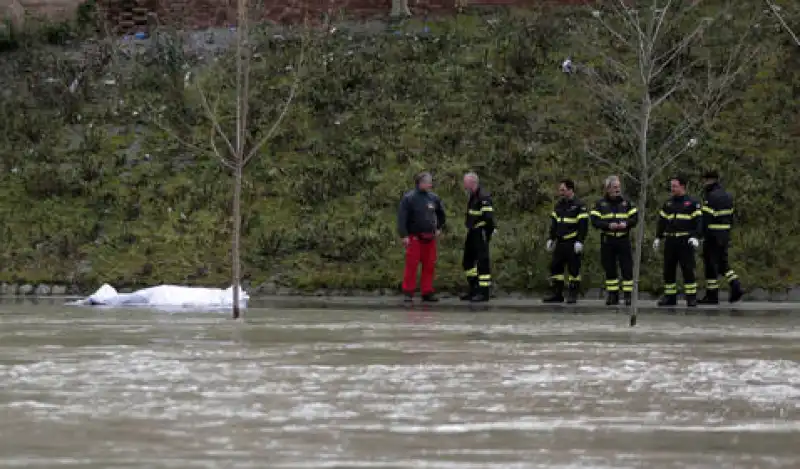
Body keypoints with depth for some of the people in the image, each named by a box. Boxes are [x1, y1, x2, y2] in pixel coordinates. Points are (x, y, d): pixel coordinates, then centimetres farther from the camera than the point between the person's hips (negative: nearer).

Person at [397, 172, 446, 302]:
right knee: (411, 265, -6)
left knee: (429, 266, 5)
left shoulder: (433, 198, 9)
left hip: (429, 237, 5)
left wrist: (439, 228, 20)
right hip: (414, 237, -5)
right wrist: (404, 235, -16)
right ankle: (408, 293, 0)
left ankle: (427, 293, 11)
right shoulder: (409, 198, -7)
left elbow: (441, 213, 27)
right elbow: (401, 218, -11)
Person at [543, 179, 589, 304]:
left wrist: (579, 241, -18)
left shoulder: (579, 206, -6)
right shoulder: (559, 205, 15)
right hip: (560, 243, 7)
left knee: (573, 269, -4)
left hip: (572, 244, -7)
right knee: (555, 267, 5)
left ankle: (573, 295, 1)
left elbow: (583, 224, -11)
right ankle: (557, 294, 10)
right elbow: (554, 223, 21)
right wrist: (551, 239, 15)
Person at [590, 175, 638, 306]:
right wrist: (608, 225, -20)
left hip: (623, 240, 0)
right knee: (609, 269, 5)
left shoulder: (626, 202, 8)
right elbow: (594, 221, -5)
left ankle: (628, 295, -1)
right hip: (607, 240, 0)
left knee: (627, 268, -4)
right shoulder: (600, 204, 4)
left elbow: (635, 218, 4)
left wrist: (626, 223, -16)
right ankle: (613, 295, 13)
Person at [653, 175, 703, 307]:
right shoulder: (668, 203, 17)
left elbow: (698, 221, -6)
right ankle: (670, 297, 12)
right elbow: (662, 221, 19)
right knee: (668, 270, 5)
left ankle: (691, 297, -4)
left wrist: (696, 237, -18)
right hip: (670, 241, 6)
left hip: (685, 241, -5)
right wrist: (658, 237, 11)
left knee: (688, 270, -7)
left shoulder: (692, 203, 0)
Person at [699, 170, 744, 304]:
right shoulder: (727, 196, 13)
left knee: (711, 264, -1)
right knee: (722, 263, 16)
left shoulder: (711, 197, -15)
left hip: (712, 235, -8)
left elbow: (706, 218, -19)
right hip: (725, 235, 8)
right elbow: (730, 216, 16)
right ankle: (736, 287, -1)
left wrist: (702, 236, -18)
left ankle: (712, 296, 1)